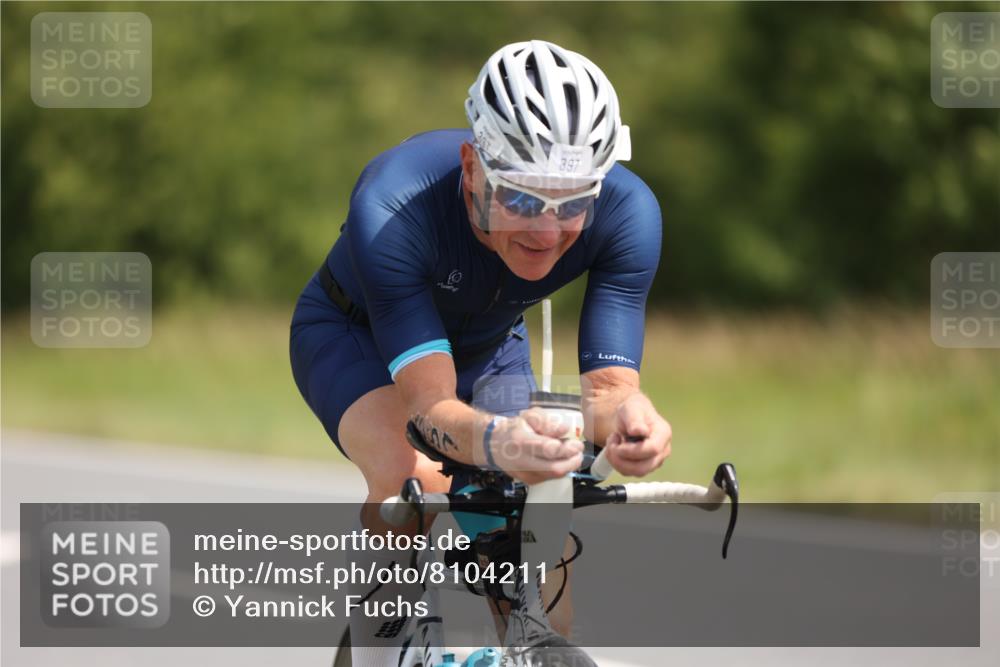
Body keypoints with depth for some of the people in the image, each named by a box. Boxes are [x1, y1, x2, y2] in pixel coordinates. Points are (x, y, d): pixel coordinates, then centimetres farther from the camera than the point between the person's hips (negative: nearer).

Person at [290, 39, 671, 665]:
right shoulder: (392, 207, -41)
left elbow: (608, 385, -33)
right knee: (413, 476, -34)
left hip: (486, 347, 4)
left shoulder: (627, 212, -31)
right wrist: (495, 441, -66)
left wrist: (627, 417, -57)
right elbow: (431, 407, -44)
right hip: (353, 333, -3)